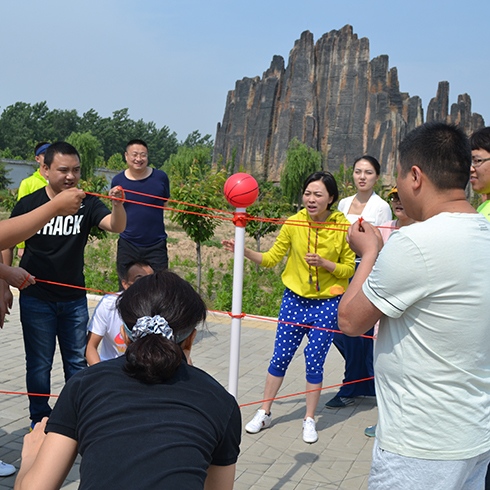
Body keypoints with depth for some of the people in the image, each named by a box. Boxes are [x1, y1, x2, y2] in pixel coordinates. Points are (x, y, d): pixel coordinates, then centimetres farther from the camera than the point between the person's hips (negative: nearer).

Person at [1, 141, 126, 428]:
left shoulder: (87, 204, -4)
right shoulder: (29, 204, -7)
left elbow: (116, 226, -20)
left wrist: (118, 204, -41)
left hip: (75, 298, 2)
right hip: (36, 299, -2)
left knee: (78, 361, 10)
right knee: (39, 364, 7)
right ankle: (40, 419, 24)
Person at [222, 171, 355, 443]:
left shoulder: (342, 227, -9)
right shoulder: (294, 224, -5)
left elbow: (349, 269, -2)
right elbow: (271, 258, 1)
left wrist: (324, 263, -19)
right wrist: (244, 251, -13)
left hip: (327, 304, -2)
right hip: (295, 299, 2)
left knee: (315, 362, 2)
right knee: (280, 358, 6)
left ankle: (310, 420, 21)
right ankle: (265, 413, 23)